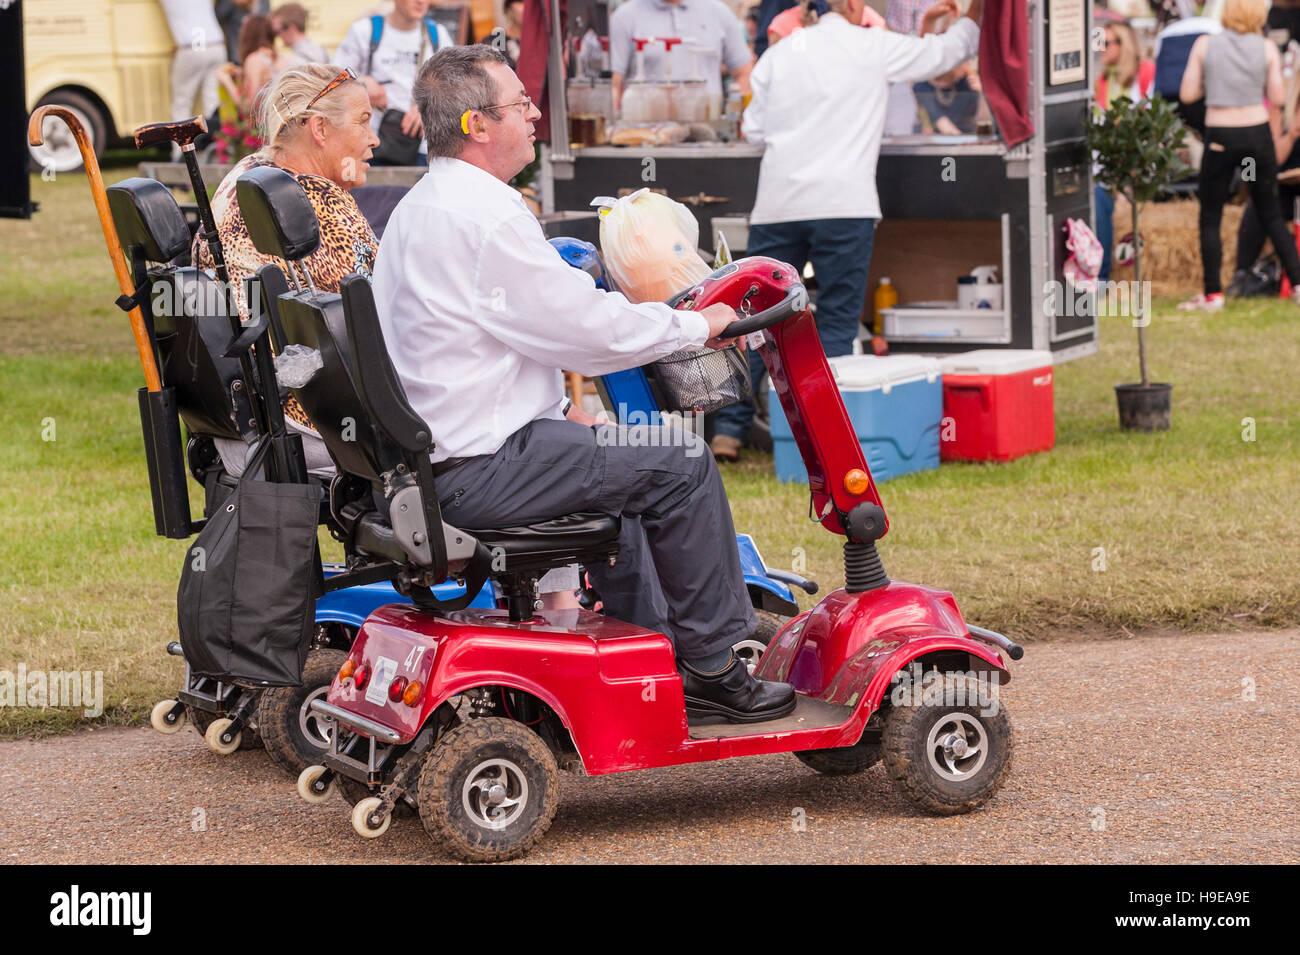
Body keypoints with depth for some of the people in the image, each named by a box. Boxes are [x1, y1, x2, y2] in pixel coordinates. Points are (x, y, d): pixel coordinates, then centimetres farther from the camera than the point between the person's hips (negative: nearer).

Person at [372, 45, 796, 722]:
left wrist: (558, 411, 18)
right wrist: (696, 327, -4)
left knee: (614, 459, 30)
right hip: (481, 469, -11)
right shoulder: (483, 216, -20)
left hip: (431, 454, 11)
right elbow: (586, 325, -18)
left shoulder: (416, 209, 14)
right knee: (681, 463, -7)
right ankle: (710, 668, 2)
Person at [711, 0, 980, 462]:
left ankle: (730, 429, 6)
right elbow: (947, 51, 16)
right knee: (836, 322, 2)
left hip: (777, 203, 3)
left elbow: (753, 128, 13)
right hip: (843, 203, -3)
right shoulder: (873, 48, 2)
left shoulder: (778, 54, 10)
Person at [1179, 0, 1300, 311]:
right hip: (1258, 135, 2)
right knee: (1271, 213, 15)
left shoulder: (1205, 45, -4)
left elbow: (1187, 94, -2)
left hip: (1219, 138, -2)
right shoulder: (1267, 49, -2)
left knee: (1210, 218, 7)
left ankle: (1213, 294, 2)